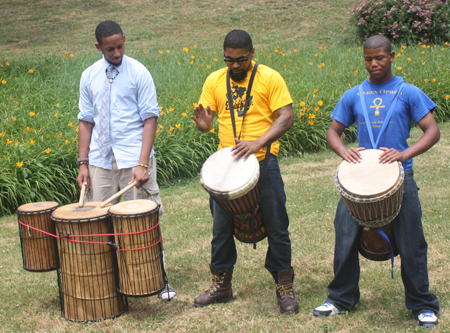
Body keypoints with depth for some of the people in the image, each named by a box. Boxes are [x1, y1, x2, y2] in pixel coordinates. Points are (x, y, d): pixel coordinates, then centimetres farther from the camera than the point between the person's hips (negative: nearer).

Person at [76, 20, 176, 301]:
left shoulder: (138, 73, -3)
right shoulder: (89, 77, 9)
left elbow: (150, 119, -7)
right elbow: (86, 121, 12)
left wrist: (142, 164, -16)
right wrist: (83, 163, 5)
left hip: (133, 159, -4)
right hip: (101, 160, 4)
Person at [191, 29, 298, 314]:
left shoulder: (270, 78, -4)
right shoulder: (214, 80, 7)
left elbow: (286, 118, -10)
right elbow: (206, 118, 7)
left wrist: (258, 143, -24)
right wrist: (203, 123, -19)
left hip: (263, 163, -3)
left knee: (276, 227, 3)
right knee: (221, 228, 11)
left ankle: (285, 288, 16)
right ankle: (221, 285, 27)